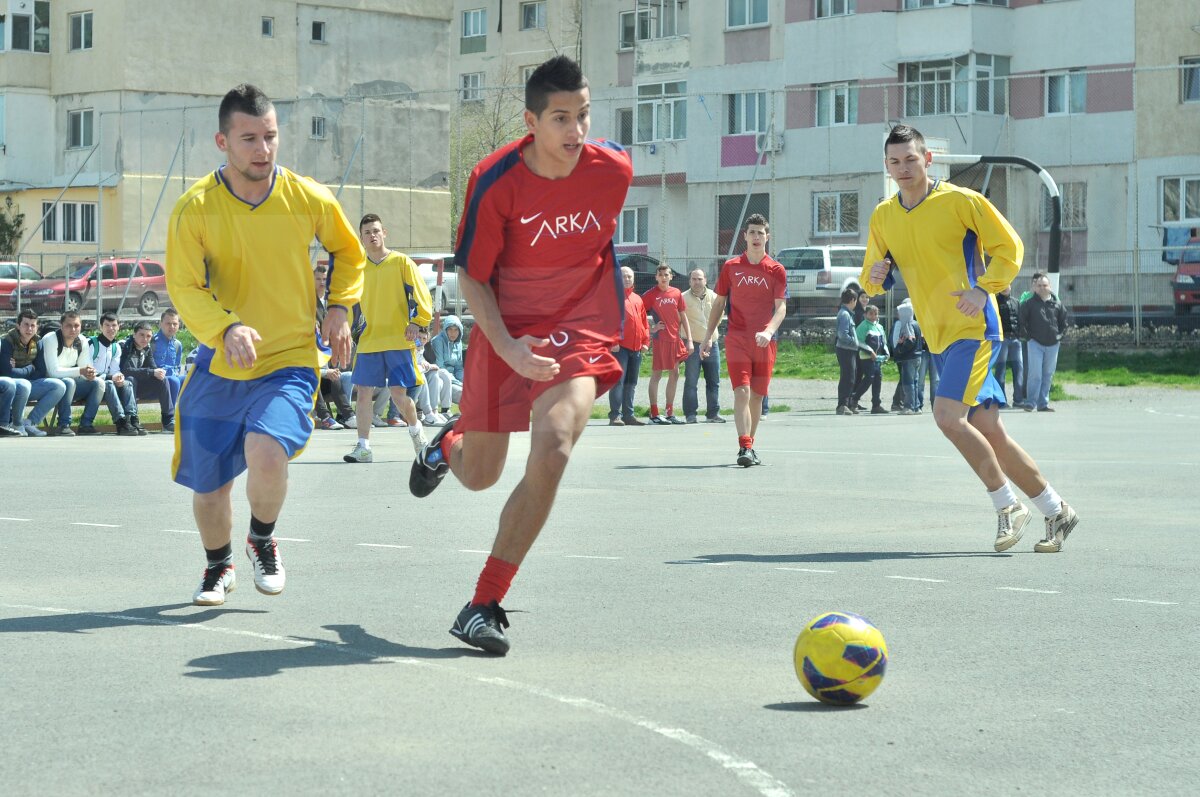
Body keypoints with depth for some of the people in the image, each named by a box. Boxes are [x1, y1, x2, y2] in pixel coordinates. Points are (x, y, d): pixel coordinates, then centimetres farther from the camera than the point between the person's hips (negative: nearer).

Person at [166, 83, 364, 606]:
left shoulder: (310, 199, -4)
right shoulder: (195, 209, -8)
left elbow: (349, 255, 15)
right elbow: (183, 288, -13)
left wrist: (339, 307, 0)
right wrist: (226, 327, -30)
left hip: (290, 361, -1)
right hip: (218, 367, 1)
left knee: (267, 454, -27)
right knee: (208, 485, 8)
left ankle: (263, 540, 7)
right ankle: (218, 566, 41)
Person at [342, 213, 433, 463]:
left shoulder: (401, 262, 0)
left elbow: (422, 295, -1)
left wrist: (417, 323, -12)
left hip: (399, 340, -4)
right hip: (368, 341, 4)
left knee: (399, 394, -6)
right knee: (364, 392, -2)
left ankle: (415, 428, 23)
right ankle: (363, 447, 2)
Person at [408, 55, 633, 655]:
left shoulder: (613, 168, -11)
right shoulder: (495, 181, -18)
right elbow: (471, 275, -9)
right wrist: (506, 346, -23)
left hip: (580, 329, 0)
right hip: (507, 335, 0)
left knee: (552, 450, -26)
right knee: (478, 476, 13)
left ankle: (485, 606, -15)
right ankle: (447, 444, 55)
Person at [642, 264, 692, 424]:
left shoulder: (676, 293, 9)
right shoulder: (651, 294, -4)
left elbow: (683, 317, 13)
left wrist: (689, 339, 8)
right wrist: (651, 329, -10)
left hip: (675, 339, 5)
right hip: (660, 339, -5)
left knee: (674, 374, 7)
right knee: (656, 374, -1)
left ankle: (670, 413, 15)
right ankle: (654, 414, 3)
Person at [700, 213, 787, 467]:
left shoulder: (776, 270, 5)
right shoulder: (731, 267, 7)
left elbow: (781, 307, -3)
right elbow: (718, 304, 13)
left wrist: (768, 332, -21)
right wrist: (707, 338, 9)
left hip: (764, 342, 1)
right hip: (736, 339, -1)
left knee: (757, 396, 8)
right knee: (742, 392, -15)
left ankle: (749, 446, 21)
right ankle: (744, 447, -22)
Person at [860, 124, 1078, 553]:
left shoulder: (961, 201, -8)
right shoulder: (883, 217, 9)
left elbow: (1010, 248, -6)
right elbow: (872, 280, 15)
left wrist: (983, 290, -20)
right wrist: (875, 276, -9)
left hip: (974, 329, -7)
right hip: (938, 338, 7)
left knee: (947, 415, -21)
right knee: (989, 431, 6)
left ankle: (1007, 506, -6)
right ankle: (1056, 511, 18)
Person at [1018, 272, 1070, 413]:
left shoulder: (1057, 304, 7)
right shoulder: (1029, 303, -1)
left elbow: (1064, 322, 17)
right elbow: (1022, 321, 3)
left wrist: (1060, 335, 6)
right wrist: (1027, 336, -5)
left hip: (1053, 344, 4)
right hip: (1035, 343, -4)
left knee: (1048, 375, 7)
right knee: (1035, 374, -11)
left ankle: (1043, 403, 13)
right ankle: (1030, 403, -8)